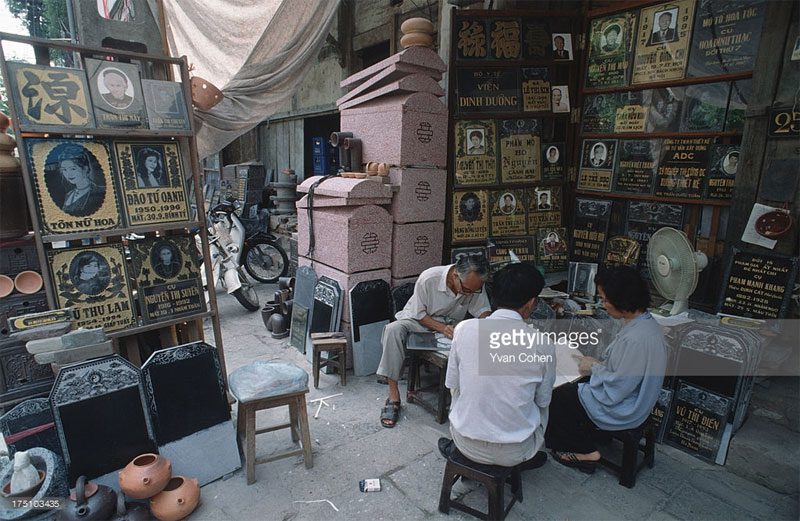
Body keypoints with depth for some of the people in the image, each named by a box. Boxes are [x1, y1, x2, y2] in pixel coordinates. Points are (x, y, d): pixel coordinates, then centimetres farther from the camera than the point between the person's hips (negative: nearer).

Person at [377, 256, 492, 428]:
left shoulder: (475, 285, -16)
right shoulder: (428, 279, -27)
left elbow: (483, 310, -4)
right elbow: (419, 314, -16)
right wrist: (442, 328, -31)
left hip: (451, 324, 3)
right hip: (418, 320, -2)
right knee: (393, 330, -34)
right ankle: (393, 397, -28)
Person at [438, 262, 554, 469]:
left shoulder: (463, 329, -13)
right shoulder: (543, 345, -15)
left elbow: (452, 385, 1)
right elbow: (543, 400, 2)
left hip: (467, 444, 1)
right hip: (513, 453, 0)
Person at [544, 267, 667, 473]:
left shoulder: (636, 339, -34)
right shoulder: (645, 322, -3)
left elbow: (615, 391, -27)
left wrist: (595, 368, -12)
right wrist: (599, 364, 1)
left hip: (621, 412, -9)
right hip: (632, 398, 9)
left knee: (558, 398, 5)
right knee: (569, 388, 17)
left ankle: (585, 451, 20)